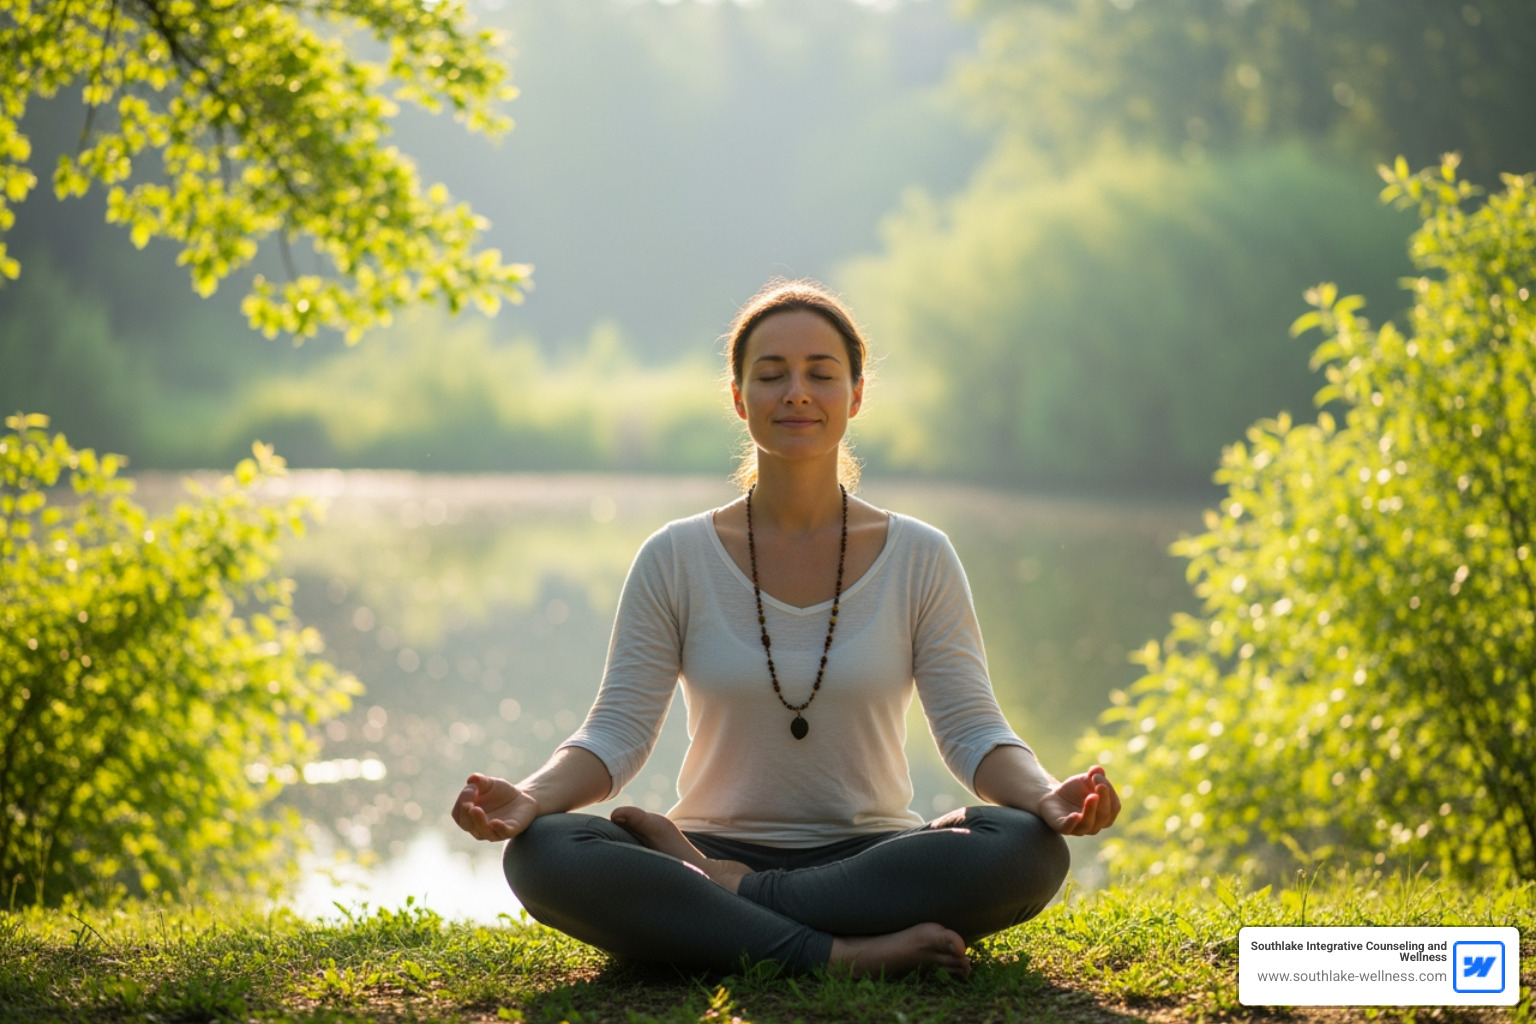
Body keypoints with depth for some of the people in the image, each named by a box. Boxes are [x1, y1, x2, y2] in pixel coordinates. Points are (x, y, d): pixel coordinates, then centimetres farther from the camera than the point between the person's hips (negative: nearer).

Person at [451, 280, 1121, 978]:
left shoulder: (919, 560, 3)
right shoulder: (677, 560, 2)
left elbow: (972, 730, -2)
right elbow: (616, 734, -2)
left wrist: (1046, 796, -24)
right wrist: (529, 798, -24)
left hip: (871, 859, 1)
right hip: (720, 844, -1)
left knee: (1029, 851, -31)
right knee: (543, 854, -30)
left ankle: (719, 894, -23)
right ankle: (845, 954, -31)